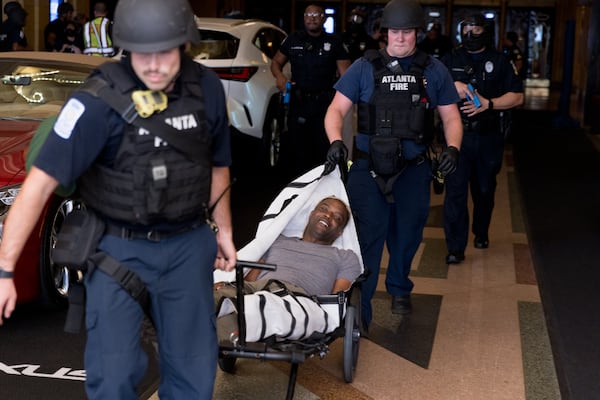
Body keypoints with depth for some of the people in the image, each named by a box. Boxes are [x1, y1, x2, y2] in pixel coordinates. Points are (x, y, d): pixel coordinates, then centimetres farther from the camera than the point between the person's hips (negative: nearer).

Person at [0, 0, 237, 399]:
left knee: (194, 366, 12)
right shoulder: (100, 100, -22)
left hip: (188, 245, 4)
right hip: (118, 248, -3)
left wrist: (223, 230, 17)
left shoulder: (208, 89, -7)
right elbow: (41, 182, -22)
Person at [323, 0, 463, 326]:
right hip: (368, 169, -2)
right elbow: (336, 109, -1)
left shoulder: (433, 71, 5)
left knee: (407, 235, 16)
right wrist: (335, 141, -21)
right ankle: (358, 310, 2)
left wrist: (452, 147, -12)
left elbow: (451, 117, 8)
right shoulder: (364, 68, 1)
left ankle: (399, 289, 41)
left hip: (413, 170, 2)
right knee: (366, 239, -4)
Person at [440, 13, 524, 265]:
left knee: (485, 189, 15)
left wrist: (488, 103, -16)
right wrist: (453, 85, -17)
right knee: (455, 190, -8)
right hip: (457, 134, -1)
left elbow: (517, 96, -1)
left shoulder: (500, 62, 4)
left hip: (488, 137, 1)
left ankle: (481, 233, 38)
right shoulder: (451, 60, 7)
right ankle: (455, 248, -4)